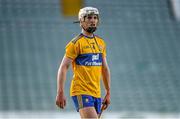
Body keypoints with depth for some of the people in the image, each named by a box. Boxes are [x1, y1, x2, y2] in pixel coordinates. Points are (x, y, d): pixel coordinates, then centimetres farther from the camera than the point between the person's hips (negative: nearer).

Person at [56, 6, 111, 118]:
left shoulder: (101, 43, 15)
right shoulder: (76, 43, -6)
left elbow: (105, 69, 21)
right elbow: (63, 68, -9)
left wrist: (108, 92, 19)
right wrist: (60, 93, -15)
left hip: (96, 93, 7)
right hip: (81, 92, -7)